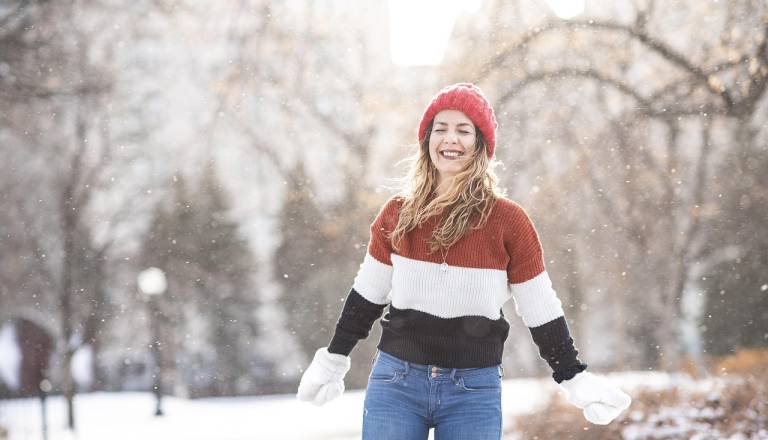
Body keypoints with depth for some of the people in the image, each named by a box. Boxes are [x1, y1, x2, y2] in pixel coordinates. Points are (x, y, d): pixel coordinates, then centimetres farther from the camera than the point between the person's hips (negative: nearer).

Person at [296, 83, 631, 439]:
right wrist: (332, 361, 18)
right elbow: (367, 296, 14)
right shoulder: (397, 214, 2)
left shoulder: (507, 220, -5)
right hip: (396, 380, 2)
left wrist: (574, 379, 0)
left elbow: (541, 312, 2)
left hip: (475, 388, -2)